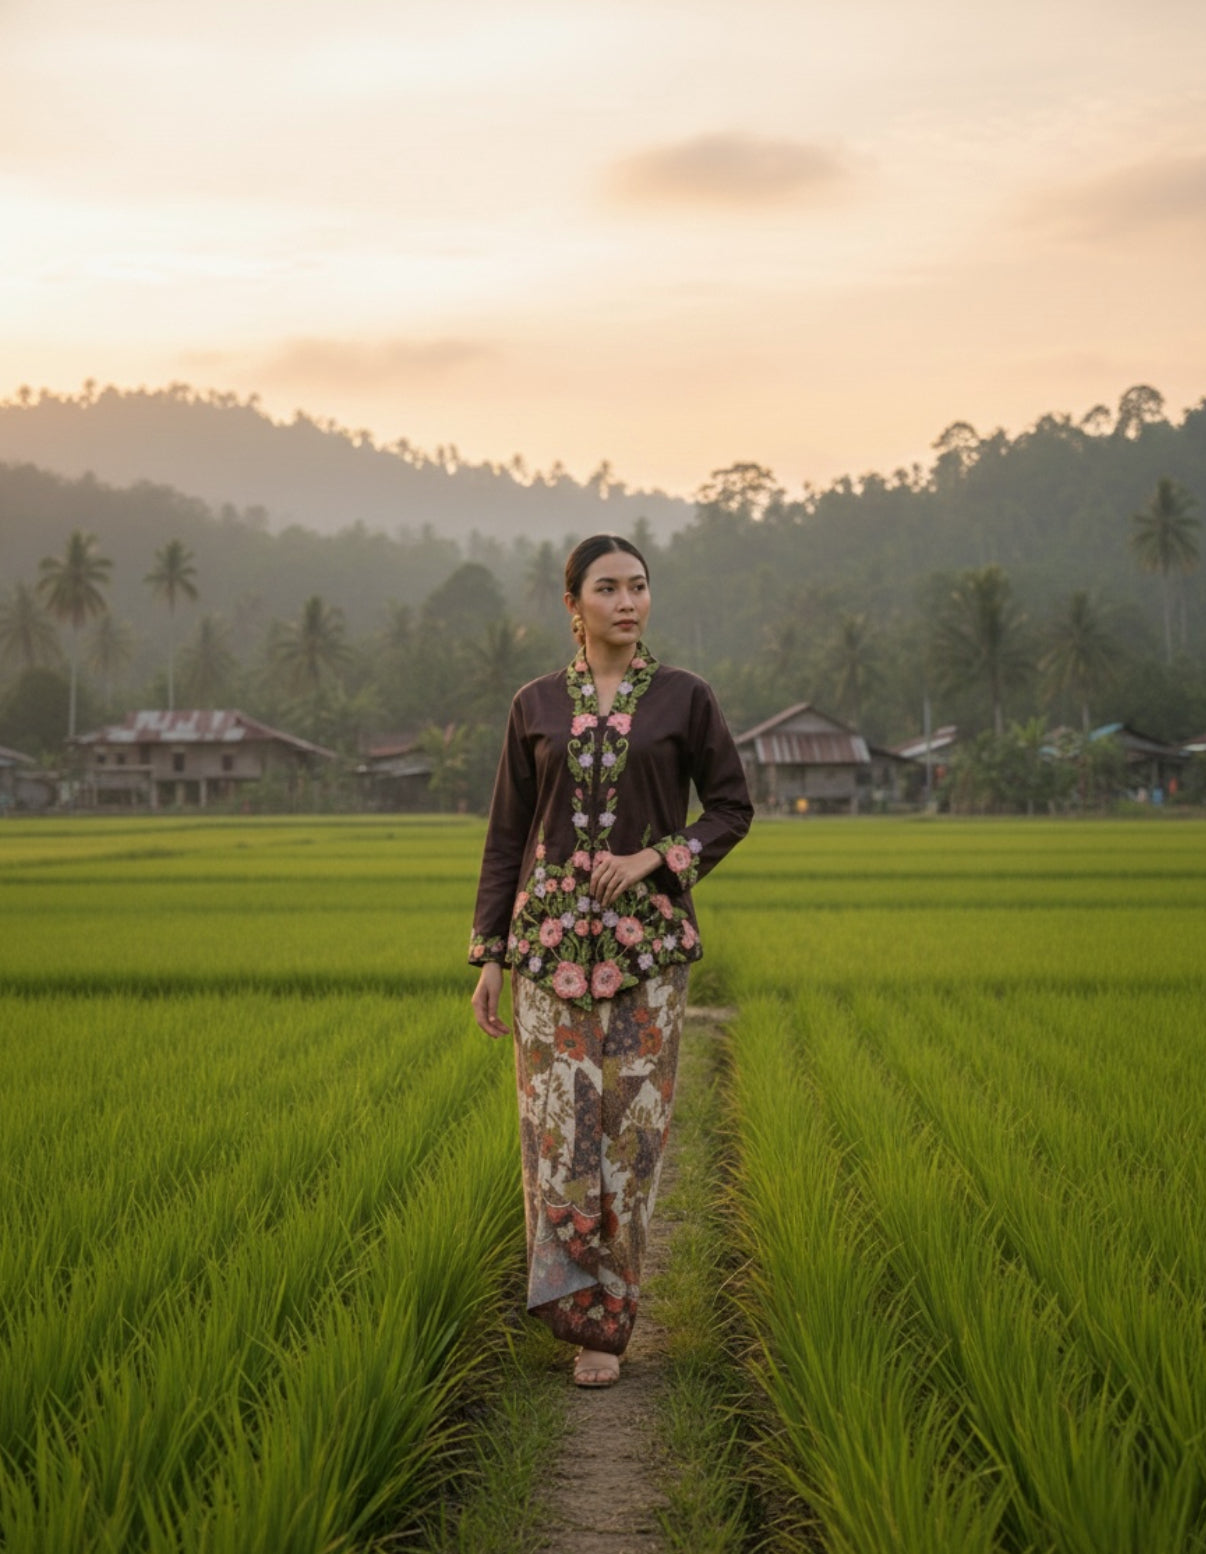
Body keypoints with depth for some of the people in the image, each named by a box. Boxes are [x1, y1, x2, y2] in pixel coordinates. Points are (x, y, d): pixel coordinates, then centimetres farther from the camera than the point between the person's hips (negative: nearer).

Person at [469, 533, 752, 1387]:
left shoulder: (686, 697, 1)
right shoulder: (536, 705, 5)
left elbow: (732, 808, 5)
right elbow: (508, 834, 7)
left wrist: (654, 859, -13)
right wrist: (489, 957, 3)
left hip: (647, 936, -1)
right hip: (552, 935, 1)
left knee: (630, 1125, 0)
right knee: (557, 1121, -4)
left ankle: (607, 1323, 14)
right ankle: (578, 1295, 17)